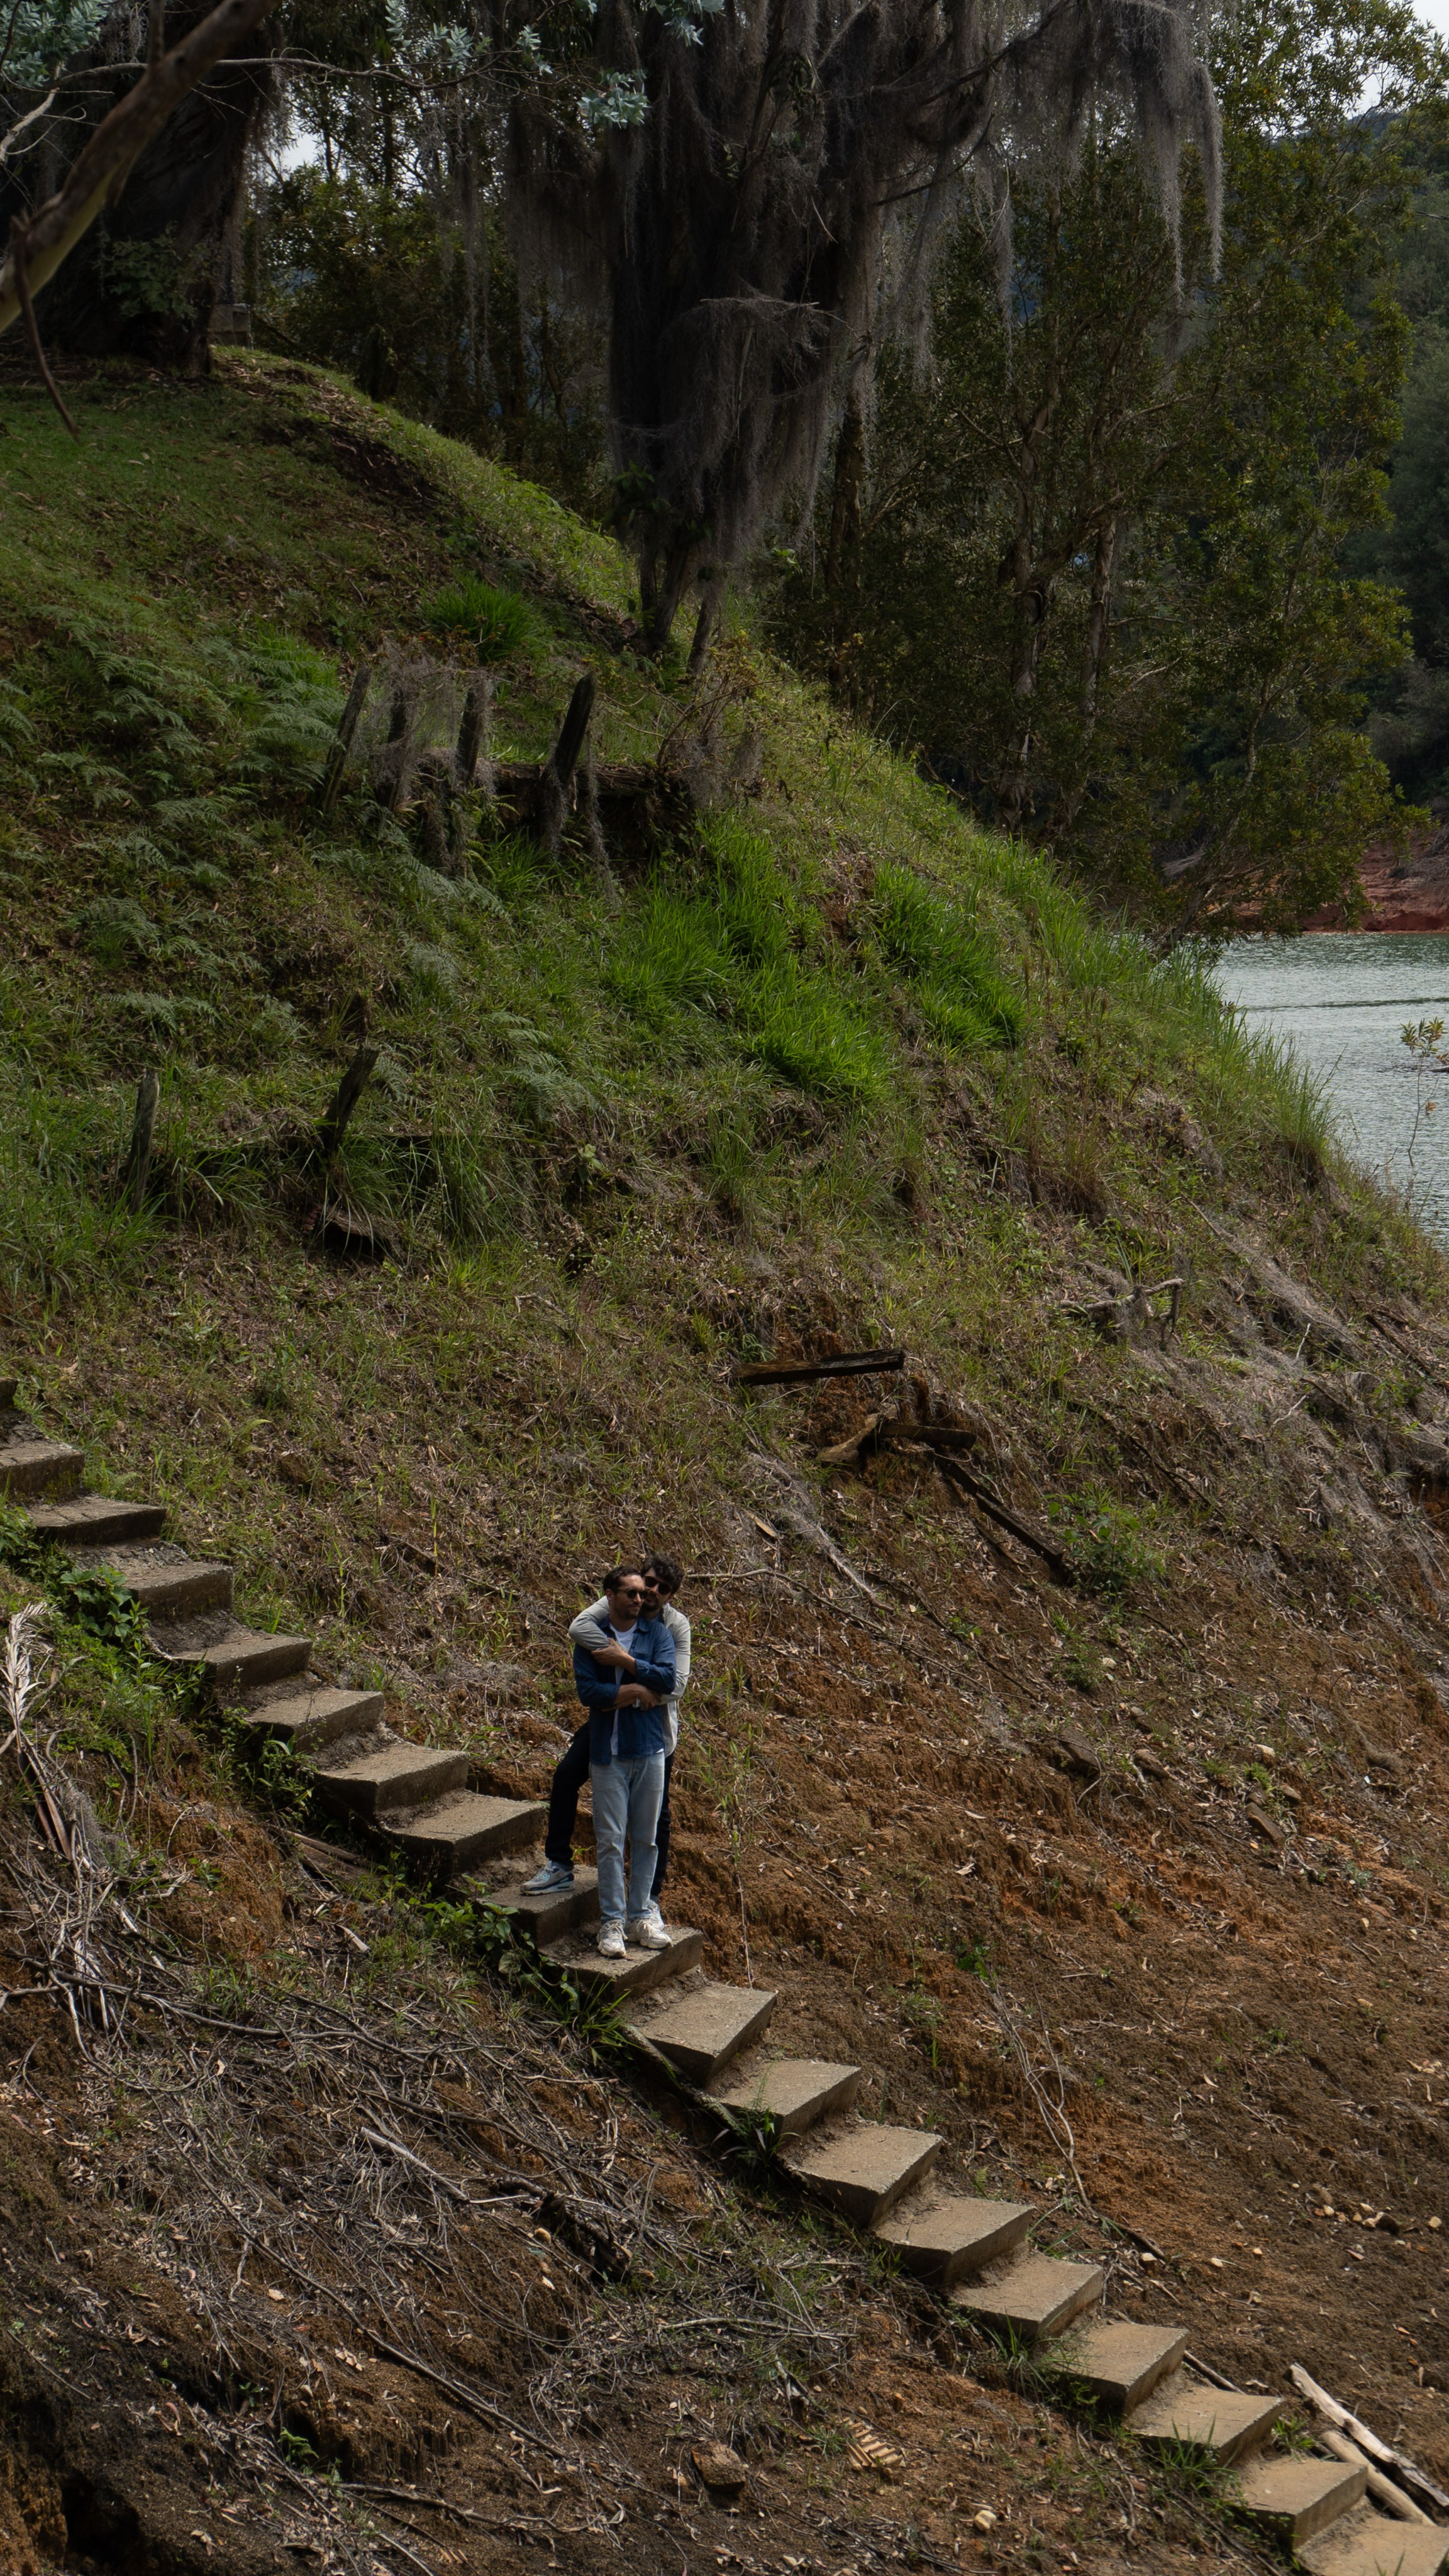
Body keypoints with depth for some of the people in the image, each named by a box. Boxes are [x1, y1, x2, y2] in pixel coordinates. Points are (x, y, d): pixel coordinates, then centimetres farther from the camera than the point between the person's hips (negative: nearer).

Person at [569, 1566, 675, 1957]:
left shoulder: (657, 1633, 3)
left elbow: (667, 1678, -13)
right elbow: (587, 1691, -12)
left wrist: (623, 1659, -15)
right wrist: (638, 1692, -12)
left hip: (650, 1750, 2)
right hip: (608, 1752, -2)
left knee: (645, 1839, 8)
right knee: (610, 1840, -2)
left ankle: (640, 1915, 17)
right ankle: (612, 1922, 4)